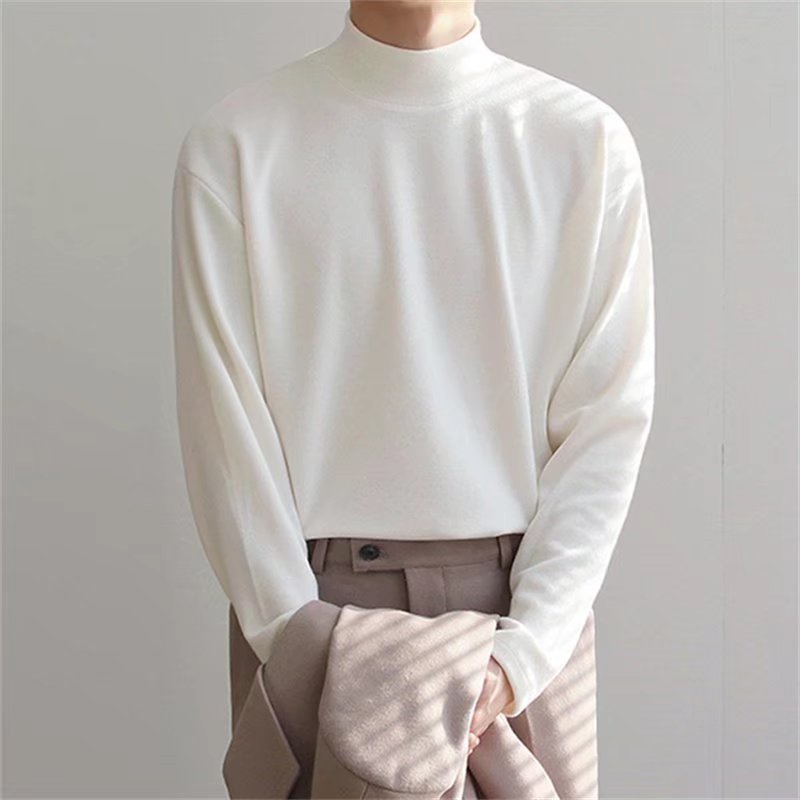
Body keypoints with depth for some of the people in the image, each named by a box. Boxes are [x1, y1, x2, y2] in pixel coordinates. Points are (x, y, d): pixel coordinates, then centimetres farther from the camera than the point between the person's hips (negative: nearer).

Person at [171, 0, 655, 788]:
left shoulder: (588, 141, -1)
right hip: (311, 597, -1)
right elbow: (226, 428, -5)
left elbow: (610, 422, -3)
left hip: (527, 612, 1)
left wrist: (521, 653, -11)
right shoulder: (233, 146, -3)